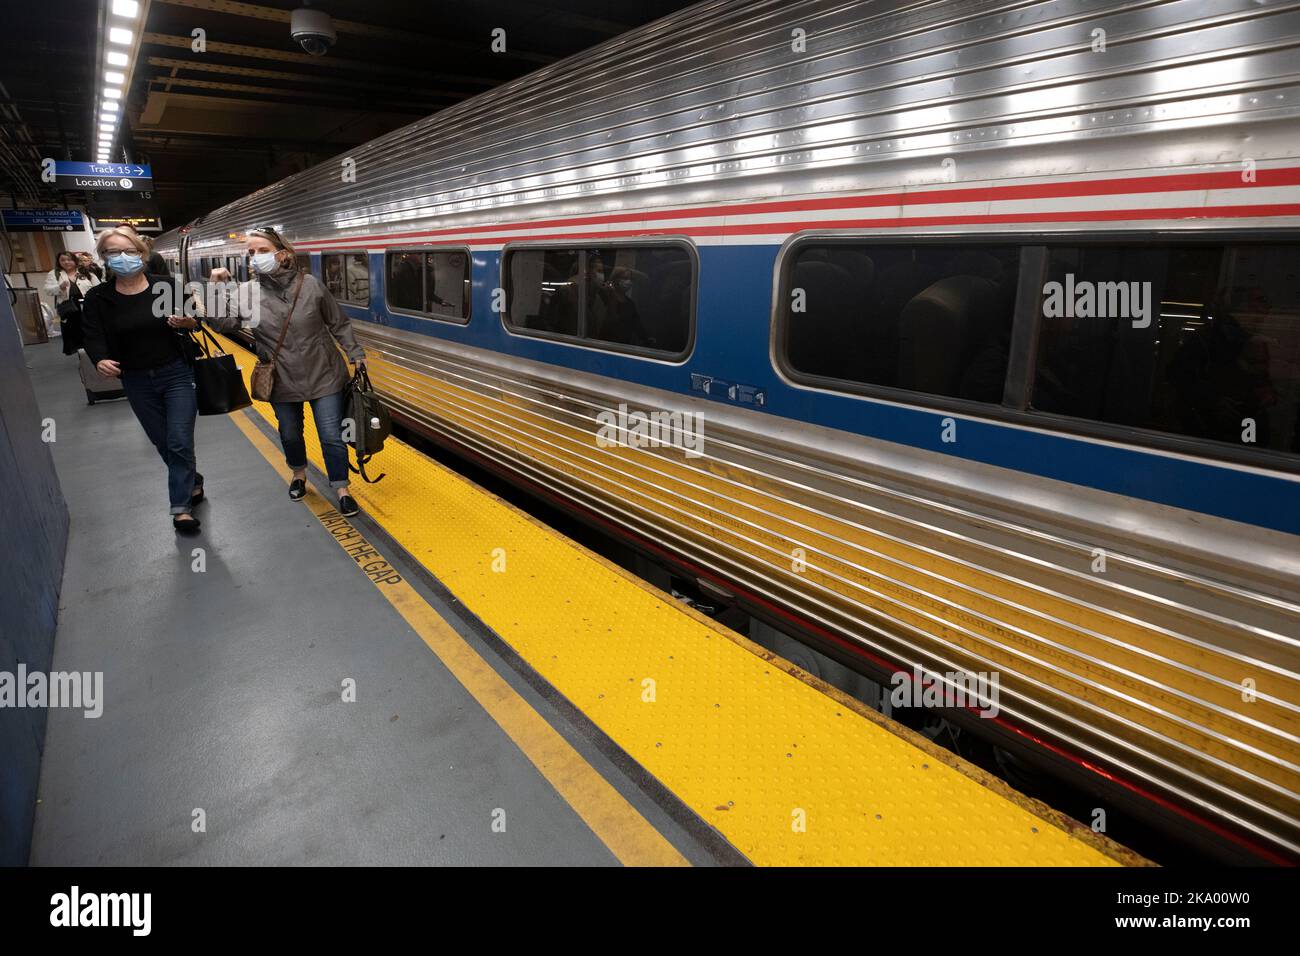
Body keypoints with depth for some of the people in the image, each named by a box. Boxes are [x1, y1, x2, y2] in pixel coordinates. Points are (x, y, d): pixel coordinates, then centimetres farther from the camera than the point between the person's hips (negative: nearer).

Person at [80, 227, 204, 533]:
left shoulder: (166, 286, -6)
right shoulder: (98, 298, -2)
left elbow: (195, 319, 0)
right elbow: (94, 336, -5)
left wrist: (186, 321, -24)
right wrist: (101, 360, -26)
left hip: (177, 374, -3)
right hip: (137, 382, 3)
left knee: (179, 442, -7)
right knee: (163, 444, 12)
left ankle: (181, 506, 0)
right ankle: (192, 482, 35)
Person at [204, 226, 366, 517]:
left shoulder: (310, 285, -9)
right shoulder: (247, 293, -5)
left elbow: (338, 323, 0)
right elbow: (223, 322, -18)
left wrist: (355, 354, 2)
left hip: (323, 376, -2)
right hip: (283, 381, 2)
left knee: (331, 436, 0)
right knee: (289, 434, 18)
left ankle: (341, 490, 15)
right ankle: (299, 474, 46)